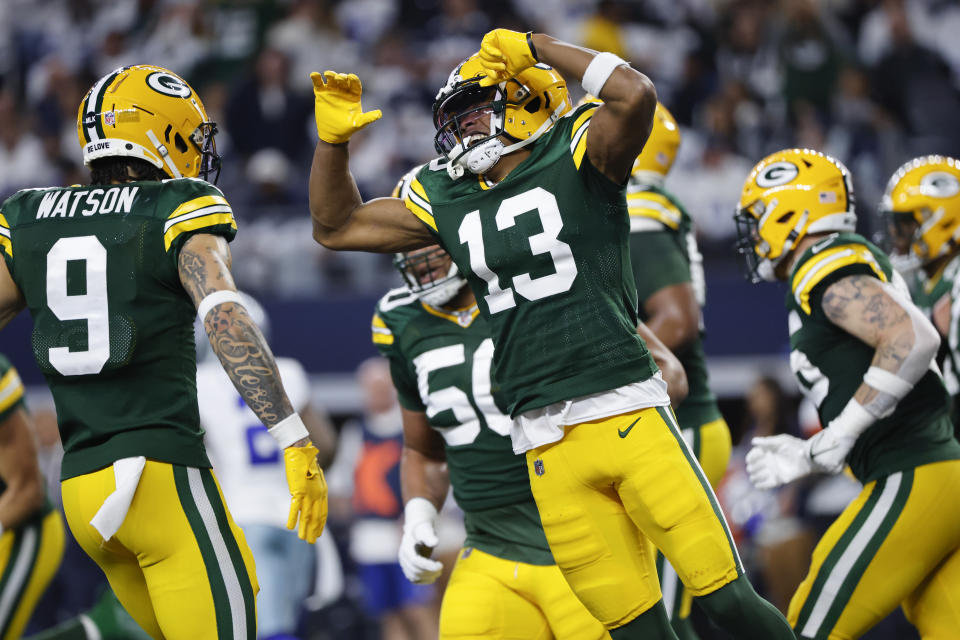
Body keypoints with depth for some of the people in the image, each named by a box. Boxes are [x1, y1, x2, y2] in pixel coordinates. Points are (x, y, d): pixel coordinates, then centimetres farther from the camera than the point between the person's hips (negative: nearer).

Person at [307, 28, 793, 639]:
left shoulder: (577, 158, 0)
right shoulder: (446, 199, 16)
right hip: (548, 446, 4)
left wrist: (535, 48, -11)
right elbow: (337, 226, 25)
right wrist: (334, 137, 10)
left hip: (630, 417, -4)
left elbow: (636, 95, -20)